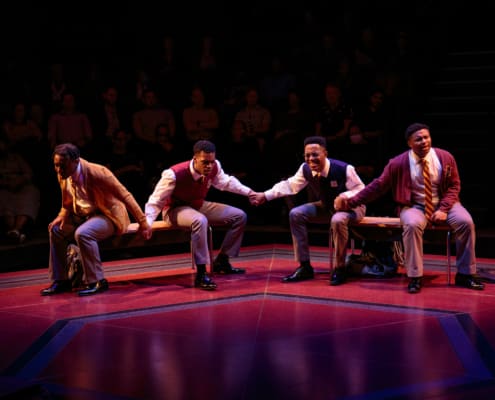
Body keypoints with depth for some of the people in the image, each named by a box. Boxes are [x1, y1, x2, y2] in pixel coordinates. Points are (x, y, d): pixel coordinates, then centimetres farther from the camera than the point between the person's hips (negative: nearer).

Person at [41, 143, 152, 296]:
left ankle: (96, 281, -21)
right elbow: (67, 205, 13)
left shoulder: (97, 173, -26)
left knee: (82, 233, -32)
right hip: (85, 215, 8)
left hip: (109, 215, -8)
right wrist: (61, 217, -9)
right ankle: (60, 281, 9)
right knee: (56, 230, -1)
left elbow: (125, 196, -20)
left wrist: (143, 222, -19)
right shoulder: (63, 176, -5)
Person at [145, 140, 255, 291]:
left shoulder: (215, 167, -16)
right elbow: (156, 201, -24)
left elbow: (226, 182, 9)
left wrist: (249, 192, 2)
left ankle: (221, 261, 7)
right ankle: (201, 274, -37)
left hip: (199, 206, 7)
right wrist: (146, 223, -37)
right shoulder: (175, 174, -32)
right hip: (175, 210, -7)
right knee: (200, 220, -42)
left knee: (239, 216, -3)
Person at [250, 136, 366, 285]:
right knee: (296, 214, -11)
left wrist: (345, 197, -42)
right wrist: (266, 195, -6)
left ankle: (339, 269, -22)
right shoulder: (305, 169, -13)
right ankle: (305, 267, -4)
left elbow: (360, 190, -21)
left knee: (338, 220, -40)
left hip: (351, 206, -6)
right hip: (325, 206, 7)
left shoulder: (343, 169, -29)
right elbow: (290, 185, 0)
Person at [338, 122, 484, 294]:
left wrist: (443, 209, -13)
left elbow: (454, 186, 4)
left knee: (465, 222, -25)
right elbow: (378, 186, -4)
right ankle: (415, 277, -25)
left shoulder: (445, 157, -3)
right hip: (415, 206, -2)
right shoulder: (398, 163, -9)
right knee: (412, 225, -36)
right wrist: (351, 202, -10)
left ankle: (465, 274, -10)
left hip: (443, 204, 2)